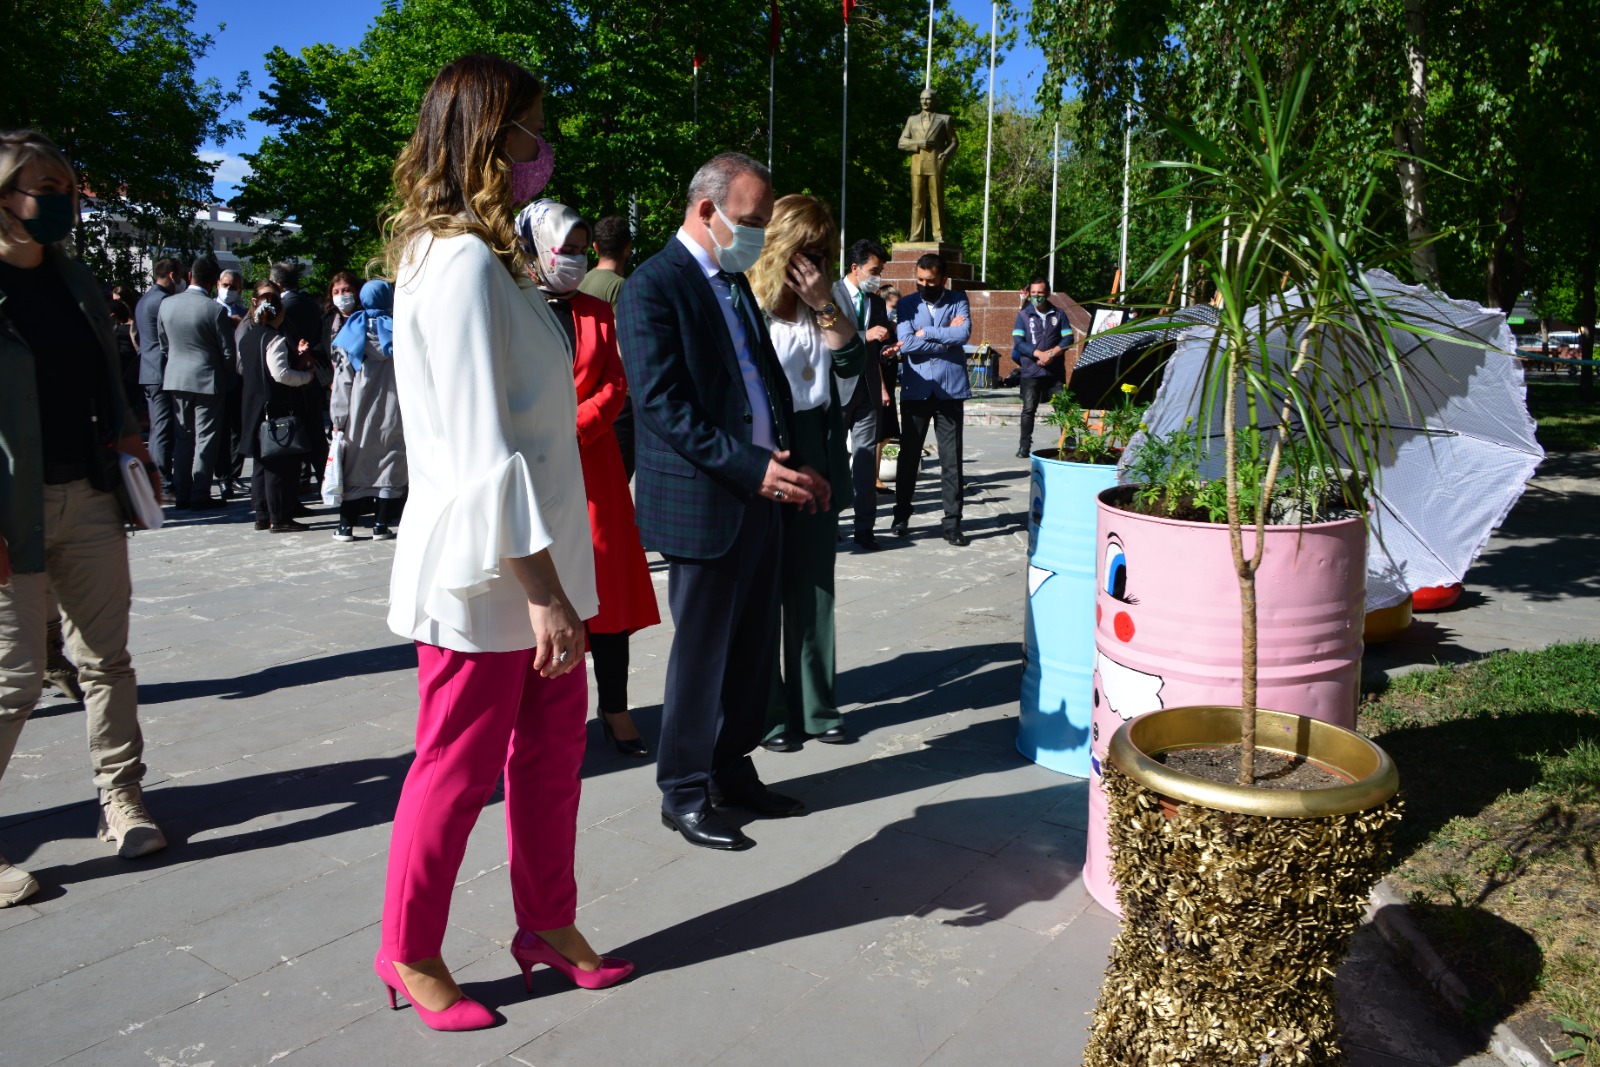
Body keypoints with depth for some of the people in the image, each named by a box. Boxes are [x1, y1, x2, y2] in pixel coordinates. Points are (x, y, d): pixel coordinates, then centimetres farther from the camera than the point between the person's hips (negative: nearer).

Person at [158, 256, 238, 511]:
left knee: (183, 437, 14)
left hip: (176, 378, 5)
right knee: (206, 438, 1)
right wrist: (226, 378, 7)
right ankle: (200, 496, 1)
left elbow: (164, 344, 10)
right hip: (208, 379, -5)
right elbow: (228, 352, -9)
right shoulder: (215, 310, -14)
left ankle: (182, 493, 17)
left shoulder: (166, 304, 1)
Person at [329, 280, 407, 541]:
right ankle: (381, 524, 4)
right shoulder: (397, 331, 0)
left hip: (357, 414, 1)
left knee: (354, 466, 7)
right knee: (388, 463, 3)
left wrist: (338, 418, 2)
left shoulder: (350, 333, 3)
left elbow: (342, 380, 0)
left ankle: (346, 525, 9)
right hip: (390, 414, -1)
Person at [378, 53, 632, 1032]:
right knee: (461, 767, 6)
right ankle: (411, 956, 26)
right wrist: (542, 591, -22)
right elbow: (484, 452, -23)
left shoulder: (480, 256, 16)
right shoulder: (463, 263, -17)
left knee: (552, 749, 16)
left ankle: (548, 923, 33)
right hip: (487, 578, -9)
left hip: (536, 562, 9)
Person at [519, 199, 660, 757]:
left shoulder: (596, 312, 13)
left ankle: (614, 711, 9)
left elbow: (614, 387, 5)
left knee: (609, 584, 1)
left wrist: (570, 431, -10)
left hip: (593, 465, 3)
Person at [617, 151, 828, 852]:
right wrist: (751, 468, -22)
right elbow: (662, 406, -19)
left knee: (753, 644, 14)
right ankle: (684, 793, 19)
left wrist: (789, 463, 7)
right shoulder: (654, 287, -11)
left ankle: (733, 768, 31)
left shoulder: (734, 281, 17)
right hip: (703, 503, -8)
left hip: (758, 495, 8)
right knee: (702, 652, 2)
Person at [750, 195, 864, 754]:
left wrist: (824, 305, -10)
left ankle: (816, 706, 22)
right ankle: (766, 714, 15)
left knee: (814, 587, 11)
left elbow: (852, 362, 0)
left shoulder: (824, 302, 8)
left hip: (816, 458, 6)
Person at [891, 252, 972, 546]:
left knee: (951, 458, 1)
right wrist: (947, 336, -8)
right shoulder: (907, 304, 5)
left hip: (950, 390, 0)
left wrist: (926, 332, -10)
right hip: (915, 390, 1)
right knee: (908, 455, 8)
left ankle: (952, 523, 7)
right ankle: (901, 516, 21)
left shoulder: (958, 301, 5)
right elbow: (906, 344, -10)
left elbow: (964, 333, -13)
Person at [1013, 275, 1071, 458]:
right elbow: (1018, 342, -5)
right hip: (1031, 372, -1)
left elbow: (1068, 339, 3)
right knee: (1029, 409, -2)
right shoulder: (1023, 315, 3)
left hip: (1055, 371, 1)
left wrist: (1053, 353, -14)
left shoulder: (1058, 314, 6)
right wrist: (1039, 354, -16)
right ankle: (1024, 446, 4)